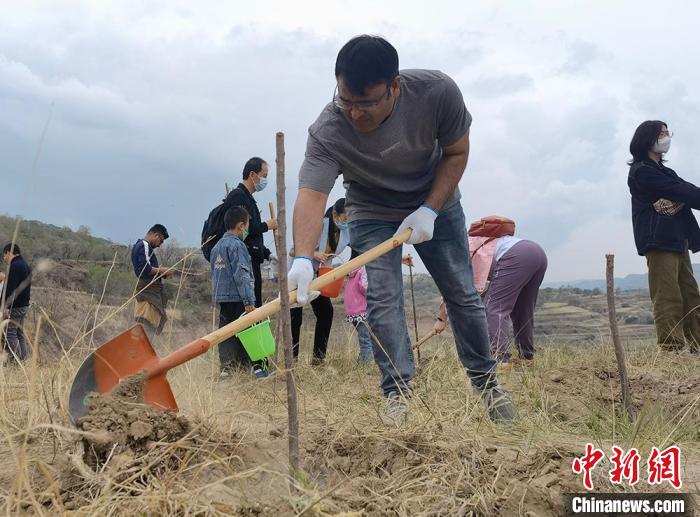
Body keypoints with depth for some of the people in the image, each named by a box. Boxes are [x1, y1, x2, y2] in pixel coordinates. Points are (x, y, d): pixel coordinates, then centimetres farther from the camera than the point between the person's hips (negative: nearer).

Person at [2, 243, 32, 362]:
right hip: (24, 305, 10)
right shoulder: (26, 265, 17)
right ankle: (24, 359, 16)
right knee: (20, 333, 14)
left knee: (10, 333, -6)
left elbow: (11, 288, -22)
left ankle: (17, 360, -7)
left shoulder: (15, 266, -15)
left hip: (15, 307, -10)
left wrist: (6, 306, -24)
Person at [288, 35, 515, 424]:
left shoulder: (438, 92, -29)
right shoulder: (327, 131, -32)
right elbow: (312, 194, -42)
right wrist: (303, 259, -58)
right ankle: (398, 391, -4)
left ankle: (487, 382, 19)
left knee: (462, 294, 4)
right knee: (382, 299, -14)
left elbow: (457, 152, -14)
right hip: (373, 214, -1)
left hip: (436, 204, 1)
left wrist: (429, 210, -23)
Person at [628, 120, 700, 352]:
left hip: (678, 241, 9)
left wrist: (676, 203, -14)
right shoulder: (641, 171, -3)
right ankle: (671, 350, -13)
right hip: (659, 241, -9)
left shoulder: (663, 171, 25)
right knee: (668, 299, -12)